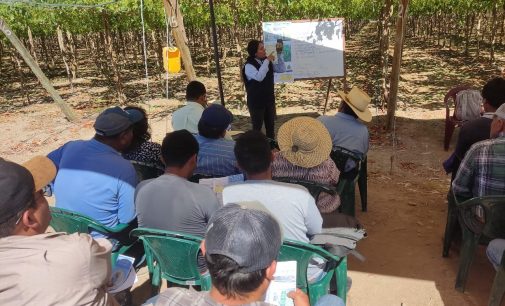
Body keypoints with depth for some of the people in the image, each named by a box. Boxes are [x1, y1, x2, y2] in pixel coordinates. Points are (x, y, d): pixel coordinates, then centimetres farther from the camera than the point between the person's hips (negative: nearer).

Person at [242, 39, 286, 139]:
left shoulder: (267, 62, 2)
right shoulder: (249, 65, -19)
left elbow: (282, 69, 2)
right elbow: (259, 77, -35)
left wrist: (279, 54, -9)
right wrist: (267, 61, -30)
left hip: (269, 99, 6)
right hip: (256, 102, -6)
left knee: (270, 125, 17)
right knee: (257, 127, 5)